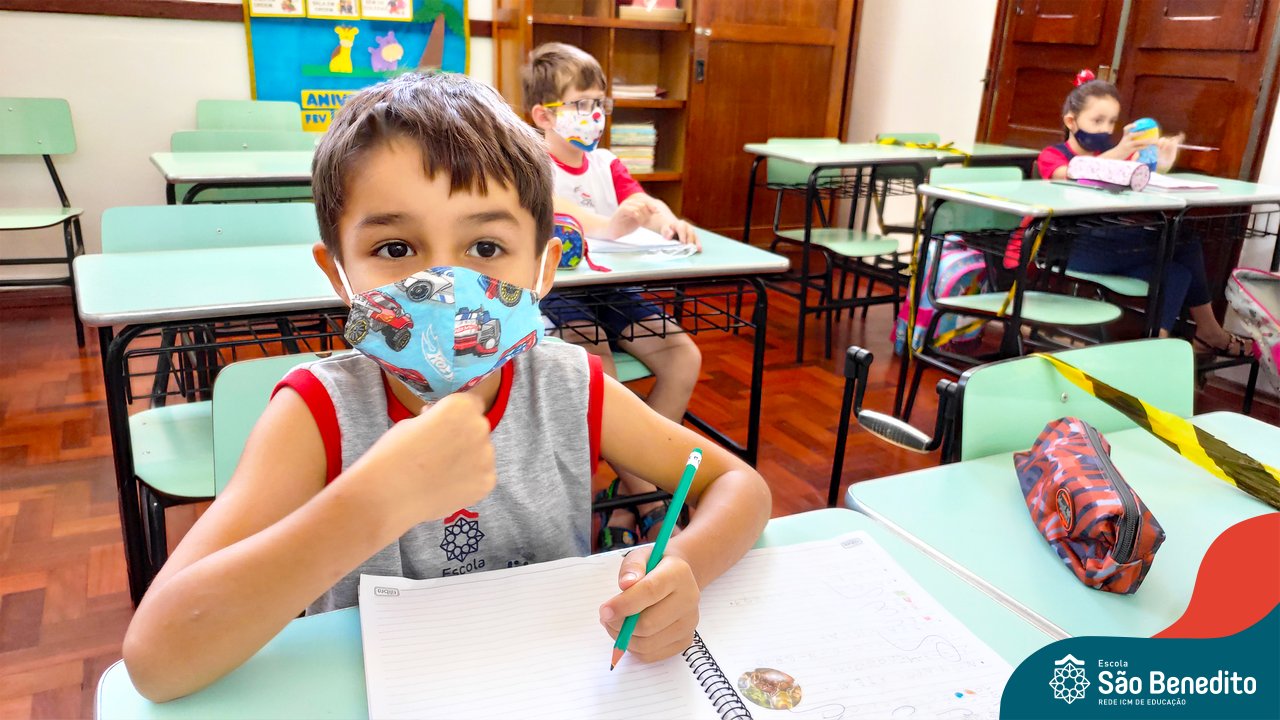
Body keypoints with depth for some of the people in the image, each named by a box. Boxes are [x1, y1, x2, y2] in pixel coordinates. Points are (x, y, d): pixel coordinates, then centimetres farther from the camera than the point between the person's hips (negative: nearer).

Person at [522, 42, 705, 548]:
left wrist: (669, 222, -25)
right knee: (598, 369, -32)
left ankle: (628, 494, -5)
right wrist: (611, 226, -44)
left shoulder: (605, 164, 17)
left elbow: (644, 203, 1)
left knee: (685, 356, -11)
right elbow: (560, 209, -24)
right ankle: (643, 494, -14)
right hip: (554, 291, -6)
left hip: (610, 287, 6)